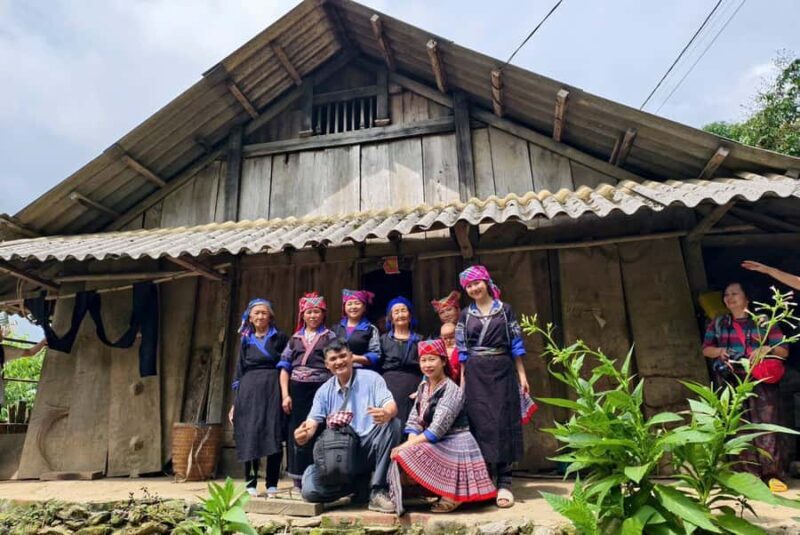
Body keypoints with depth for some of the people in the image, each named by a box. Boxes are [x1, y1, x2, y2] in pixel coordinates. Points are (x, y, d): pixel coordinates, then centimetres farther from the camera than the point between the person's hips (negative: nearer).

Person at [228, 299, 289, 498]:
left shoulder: (280, 338, 7)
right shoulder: (245, 341, 15)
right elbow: (239, 371, 15)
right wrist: (236, 402, 10)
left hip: (273, 390, -2)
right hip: (249, 391, 2)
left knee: (274, 438, -3)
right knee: (249, 438, 2)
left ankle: (272, 486, 6)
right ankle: (250, 485, 13)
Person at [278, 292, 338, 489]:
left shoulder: (330, 337, 8)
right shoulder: (295, 338, 16)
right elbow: (285, 368, 11)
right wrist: (285, 395, 0)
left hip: (321, 391, -3)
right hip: (297, 391, 3)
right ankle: (298, 483, 16)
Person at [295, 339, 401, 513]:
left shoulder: (371, 378, -1)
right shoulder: (324, 391, 10)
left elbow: (390, 404, -15)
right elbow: (313, 421, -1)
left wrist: (387, 413, -41)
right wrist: (304, 433, -26)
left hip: (369, 448, -2)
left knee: (392, 423, -30)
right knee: (310, 489, -22)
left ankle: (378, 491, -20)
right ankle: (364, 484, 4)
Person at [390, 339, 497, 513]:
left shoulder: (452, 390, -17)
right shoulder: (423, 386, 8)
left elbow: (437, 428, -23)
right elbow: (414, 420, 4)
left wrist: (408, 446, -25)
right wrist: (411, 442, -15)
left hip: (454, 444, -8)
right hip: (433, 443, 8)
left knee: (407, 456, -23)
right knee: (400, 455, -7)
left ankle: (452, 495, -7)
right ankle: (446, 492, 3)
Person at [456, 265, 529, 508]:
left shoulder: (505, 310, 4)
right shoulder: (465, 315, 9)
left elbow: (516, 344, 4)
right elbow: (462, 351, 8)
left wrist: (522, 375, -1)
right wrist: (462, 380, 4)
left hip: (502, 371, -1)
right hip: (475, 375, 1)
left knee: (502, 423, -2)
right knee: (480, 424, 2)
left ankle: (504, 483, 2)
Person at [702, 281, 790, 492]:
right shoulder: (718, 323, 15)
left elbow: (784, 351, 7)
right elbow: (706, 349, 15)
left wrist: (768, 348, -14)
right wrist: (720, 351, -6)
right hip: (731, 381, 2)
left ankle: (771, 474, -6)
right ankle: (749, 475, 3)